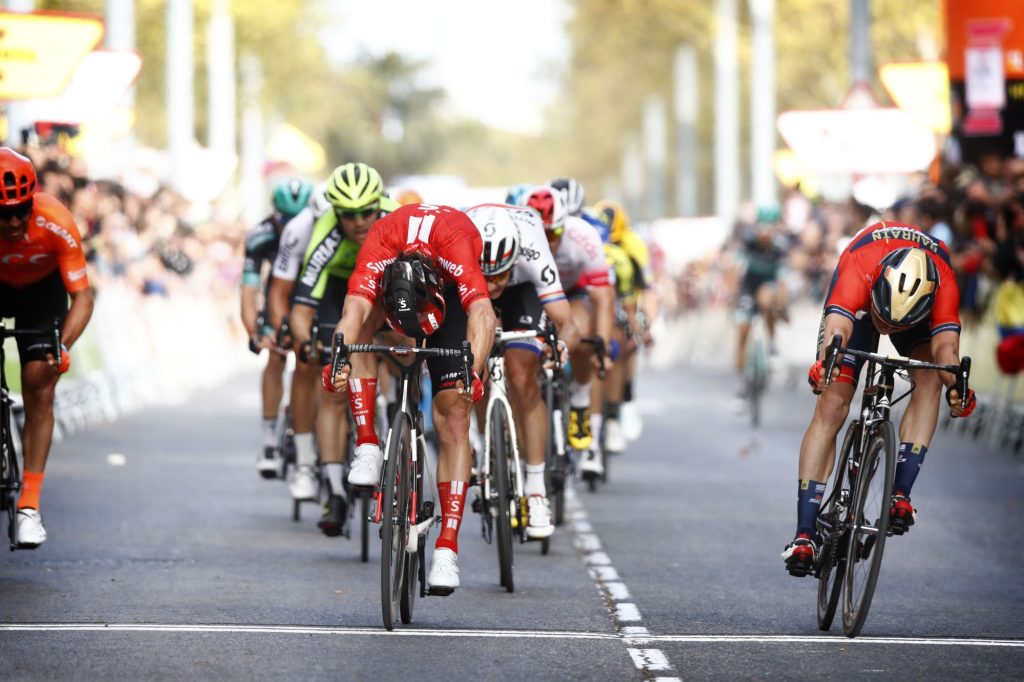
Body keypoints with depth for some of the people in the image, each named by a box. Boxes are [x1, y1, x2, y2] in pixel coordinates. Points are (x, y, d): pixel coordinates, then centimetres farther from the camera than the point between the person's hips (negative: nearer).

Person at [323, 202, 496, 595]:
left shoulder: (457, 242, -43)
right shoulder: (379, 245, -39)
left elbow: (482, 316, -52)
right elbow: (354, 312, -50)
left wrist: (474, 373, -68)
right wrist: (339, 362, -68)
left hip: (452, 290, -3)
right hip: (392, 278, 3)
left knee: (454, 417, -13)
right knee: (365, 322, -31)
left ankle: (447, 548, -13)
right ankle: (368, 449, -23)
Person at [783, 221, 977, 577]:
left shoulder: (943, 284, -39)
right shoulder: (858, 266, -44)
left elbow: (946, 346, -49)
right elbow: (837, 330, -56)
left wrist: (957, 385, -70)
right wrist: (824, 365, -78)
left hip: (920, 307, 1)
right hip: (857, 302, -1)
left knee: (929, 378, -29)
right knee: (831, 407, -13)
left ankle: (900, 493, -26)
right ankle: (805, 535, -14)